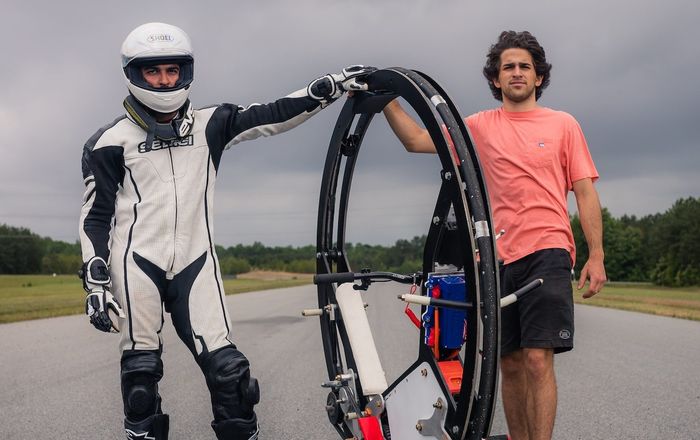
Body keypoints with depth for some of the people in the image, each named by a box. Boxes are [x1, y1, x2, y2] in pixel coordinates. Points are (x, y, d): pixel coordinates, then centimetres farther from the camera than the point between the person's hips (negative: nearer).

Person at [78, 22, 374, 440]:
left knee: (227, 367, -5)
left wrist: (333, 85, -8)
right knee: (141, 369, 0)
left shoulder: (209, 125, 9)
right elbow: (96, 215, 4)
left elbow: (274, 116, 2)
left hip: (195, 261, 2)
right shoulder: (113, 140, 3)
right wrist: (95, 283, -2)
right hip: (137, 262, -2)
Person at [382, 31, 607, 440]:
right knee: (510, 363, 8)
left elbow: (585, 192, 6)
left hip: (547, 253, -2)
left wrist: (597, 256, -1)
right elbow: (418, 141, 10)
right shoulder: (482, 126, 12)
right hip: (497, 257, 3)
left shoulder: (563, 124, 8)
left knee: (538, 360, -12)